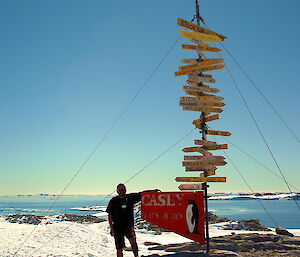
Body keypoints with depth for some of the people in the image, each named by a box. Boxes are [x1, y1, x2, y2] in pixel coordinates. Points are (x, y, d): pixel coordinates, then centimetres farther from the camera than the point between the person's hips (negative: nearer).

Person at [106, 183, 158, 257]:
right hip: (117, 227, 0)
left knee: (133, 240, -20)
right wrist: (111, 228, -2)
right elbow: (110, 215, 2)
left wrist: (153, 191, -7)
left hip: (129, 225, 1)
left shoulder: (131, 197, 2)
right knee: (119, 247, 2)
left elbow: (141, 194, 3)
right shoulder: (113, 201, -1)